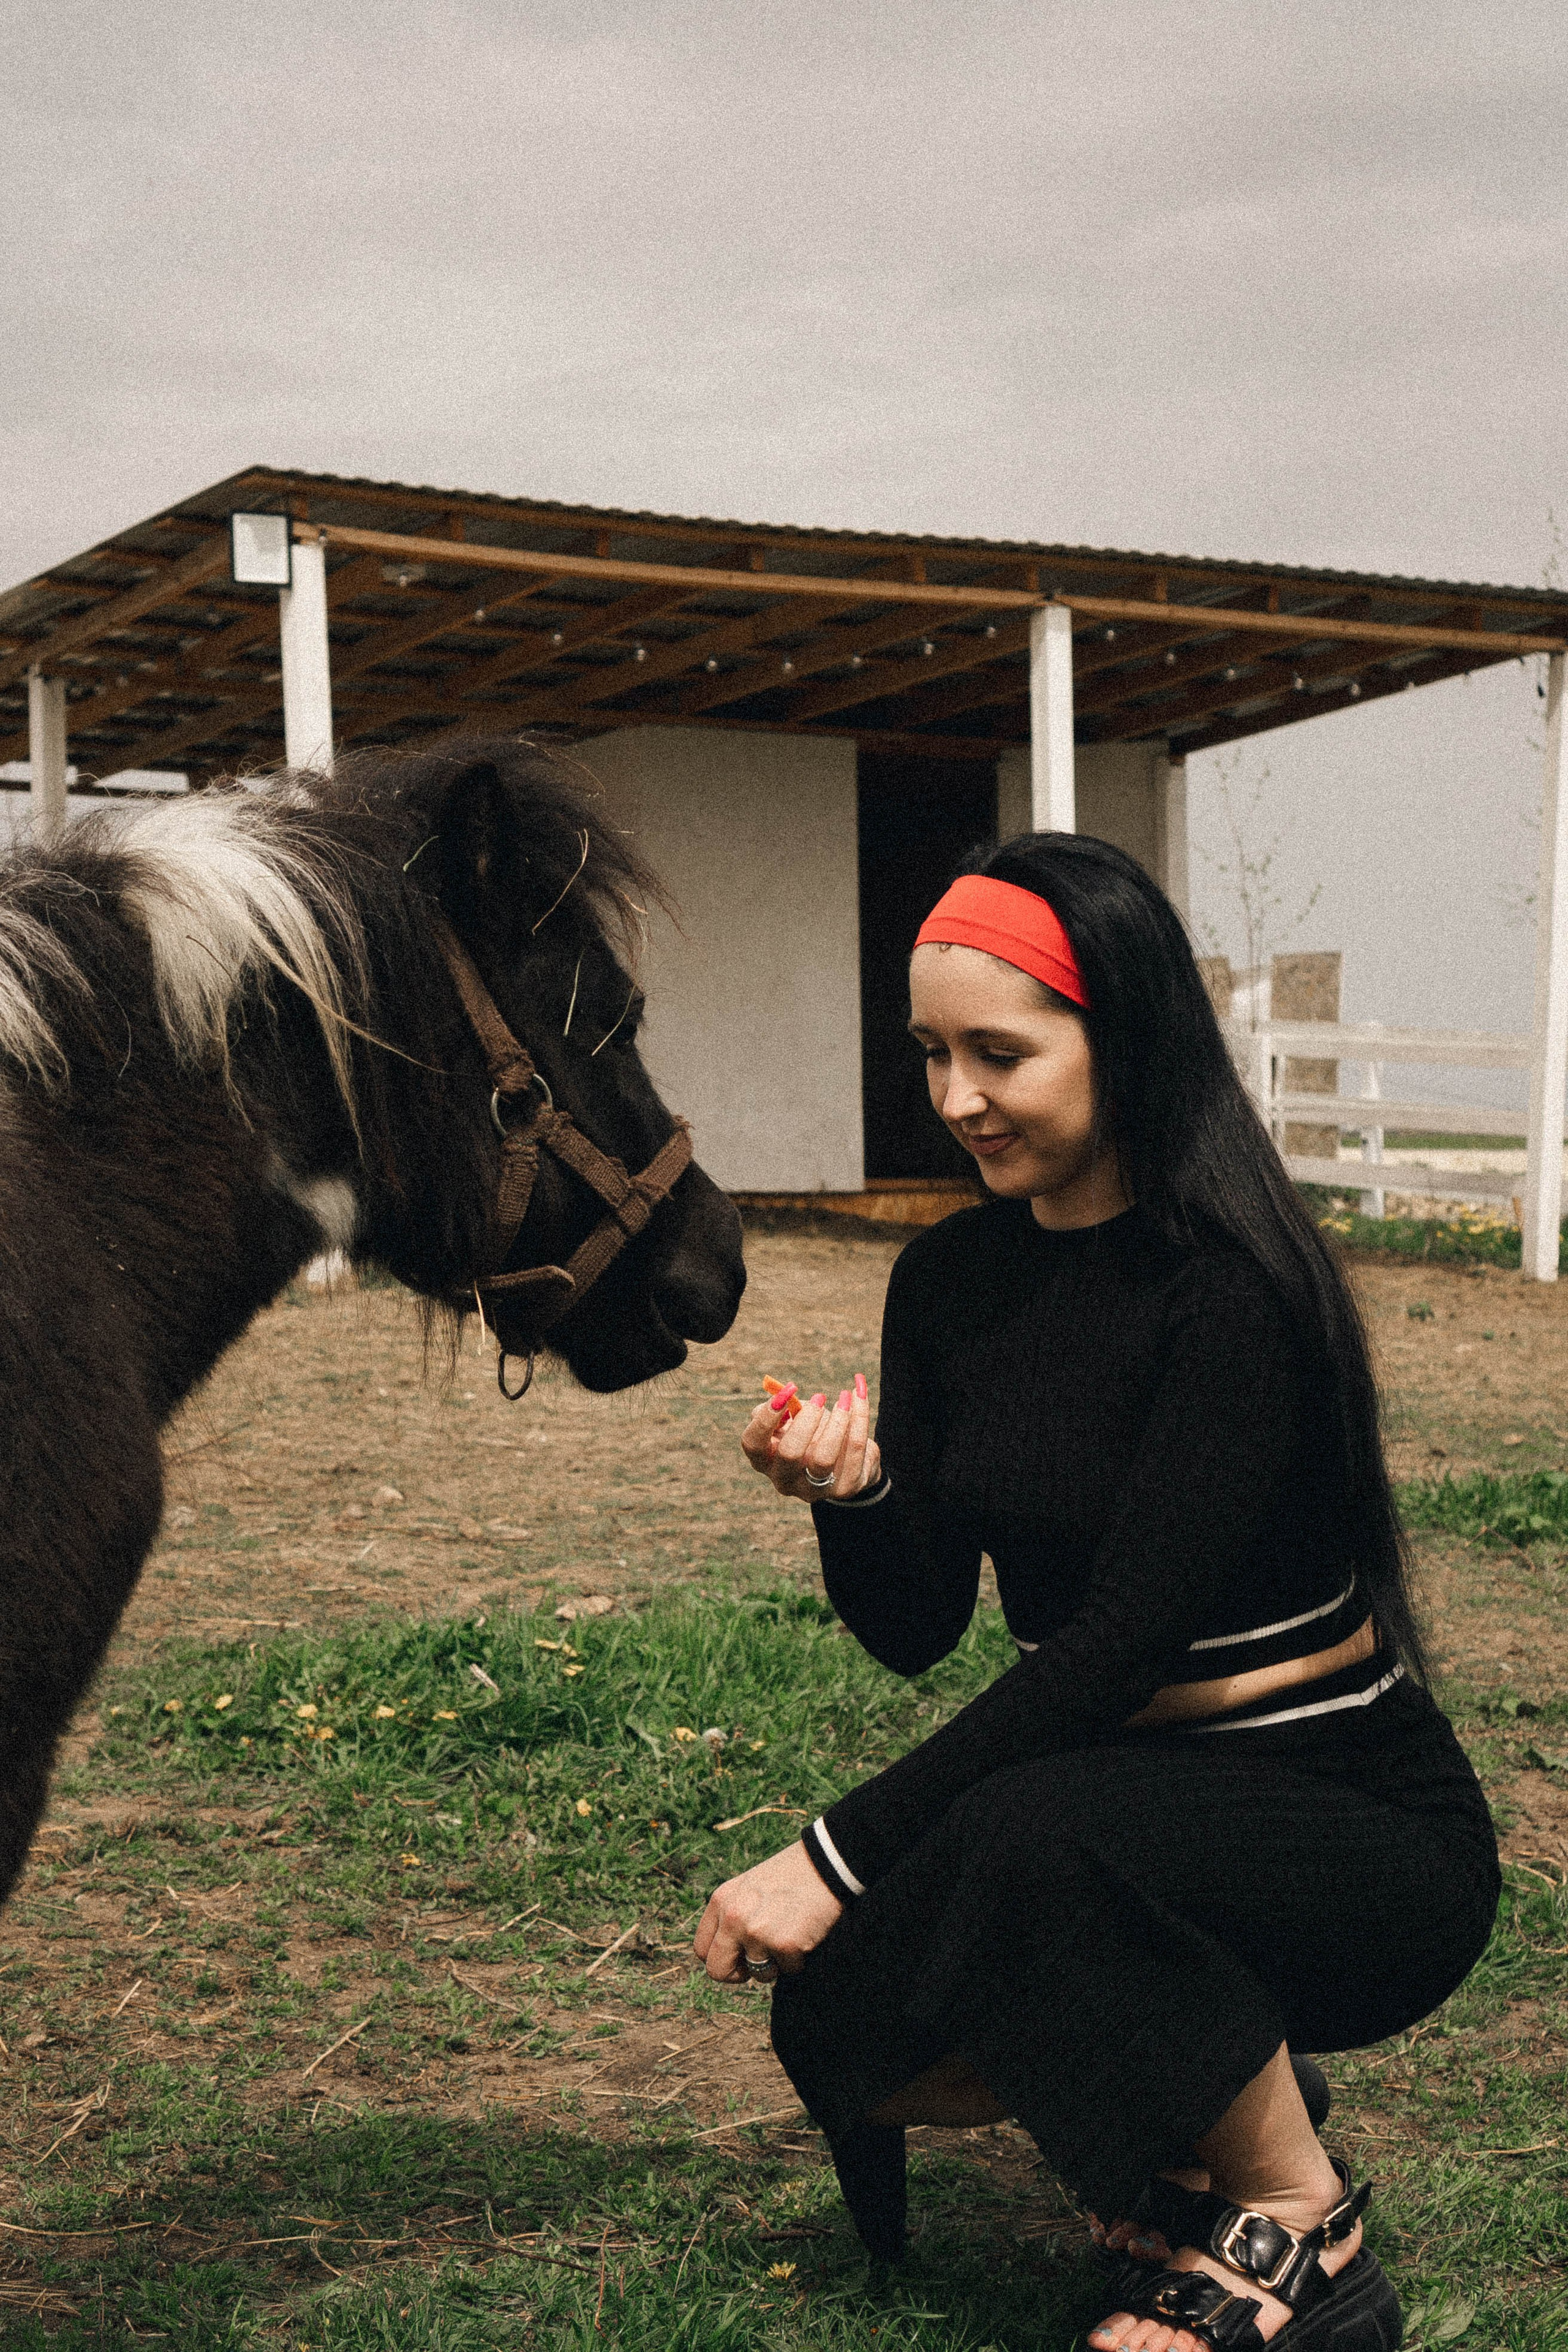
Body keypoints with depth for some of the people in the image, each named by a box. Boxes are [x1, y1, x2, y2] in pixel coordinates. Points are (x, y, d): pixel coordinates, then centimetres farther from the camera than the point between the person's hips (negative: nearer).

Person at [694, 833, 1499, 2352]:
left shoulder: (1231, 1286, -20)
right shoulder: (949, 1283, 2)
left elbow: (1119, 1642, -25)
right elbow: (917, 1632, 3)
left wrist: (842, 1852, -25)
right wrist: (851, 1498, -19)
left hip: (1357, 1831, -6)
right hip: (1111, 1795, 6)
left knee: (1032, 1830, -35)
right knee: (837, 2022, -17)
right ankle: (1188, 2152, 11)